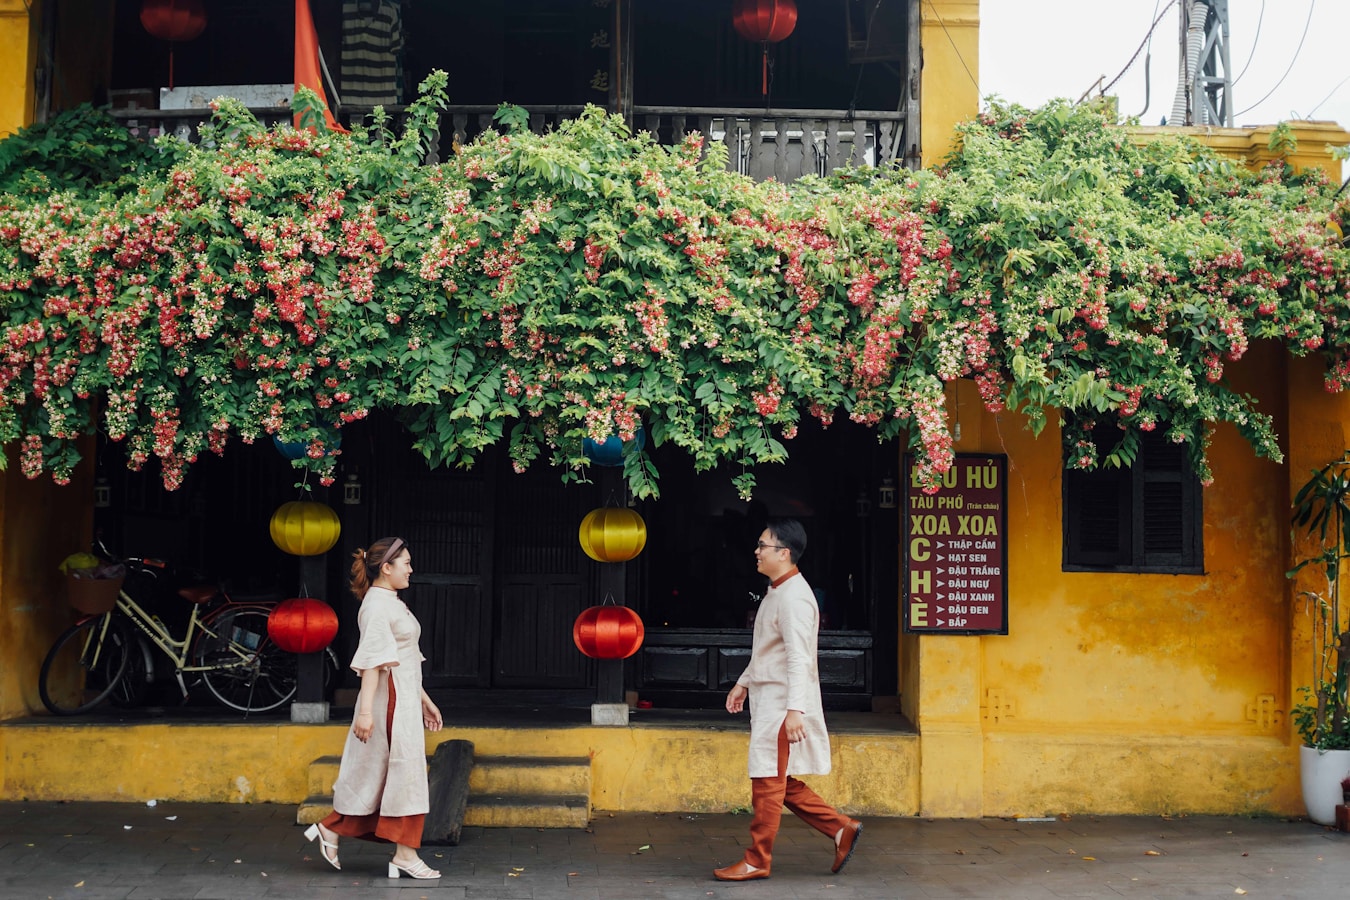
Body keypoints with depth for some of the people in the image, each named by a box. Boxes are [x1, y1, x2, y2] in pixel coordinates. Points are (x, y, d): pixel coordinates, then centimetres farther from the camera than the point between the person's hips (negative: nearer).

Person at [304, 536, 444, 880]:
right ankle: (405, 855, 3)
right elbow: (372, 661, -21)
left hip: (405, 699, 10)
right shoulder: (376, 606, -14)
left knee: (377, 776, 12)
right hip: (389, 700, -10)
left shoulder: (392, 603, 16)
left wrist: (424, 700, 22)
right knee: (404, 772, -4)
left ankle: (331, 830, 21)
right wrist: (365, 710, -26)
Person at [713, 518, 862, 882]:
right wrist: (744, 683, 28)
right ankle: (841, 828, 19)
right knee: (781, 785, 13)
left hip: (782, 704, -10)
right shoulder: (776, 592, 14)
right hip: (768, 699, 10)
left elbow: (799, 658, -26)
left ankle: (757, 862, 10)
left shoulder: (794, 597, -18)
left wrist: (795, 709, -31)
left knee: (768, 784, -1)